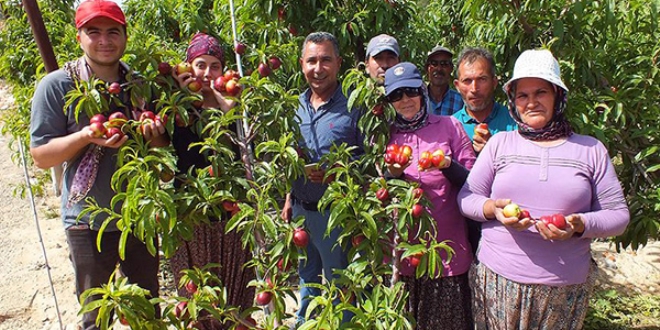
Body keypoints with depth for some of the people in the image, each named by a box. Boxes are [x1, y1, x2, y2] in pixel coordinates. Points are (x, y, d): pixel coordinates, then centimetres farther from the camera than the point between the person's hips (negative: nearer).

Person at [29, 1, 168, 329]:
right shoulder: (55, 86, -9)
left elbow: (163, 149, 10)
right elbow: (40, 156, -8)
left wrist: (156, 138, -14)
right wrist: (87, 136, -25)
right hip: (88, 224, -3)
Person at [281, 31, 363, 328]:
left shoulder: (353, 106, -13)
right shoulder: (296, 105, 5)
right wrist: (289, 199, 13)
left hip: (334, 212, -6)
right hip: (300, 209, 6)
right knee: (307, 280, 24)